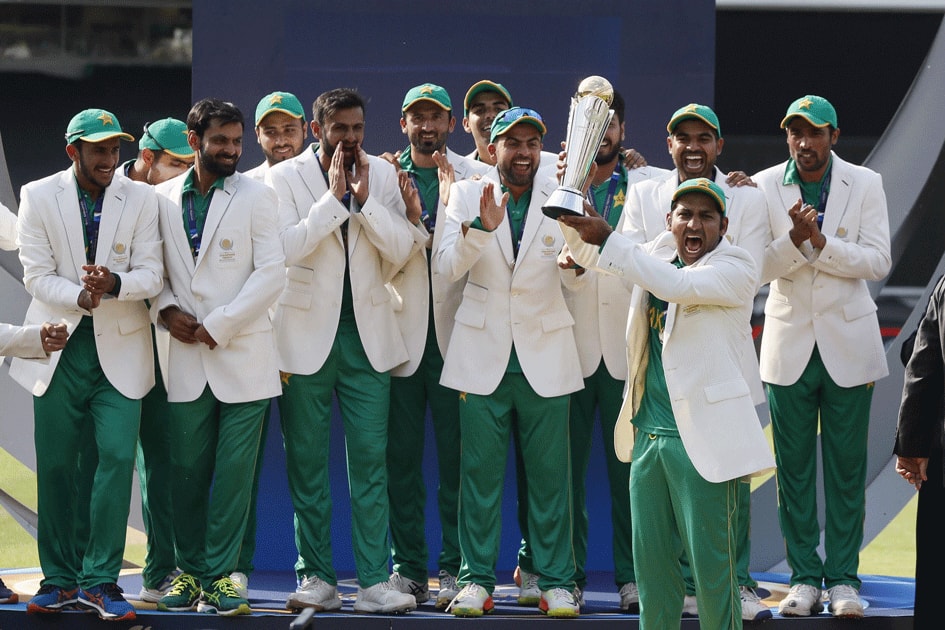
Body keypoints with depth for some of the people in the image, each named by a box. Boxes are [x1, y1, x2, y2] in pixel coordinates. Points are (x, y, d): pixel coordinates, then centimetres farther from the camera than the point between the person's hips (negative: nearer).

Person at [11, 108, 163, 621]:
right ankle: (60, 579, 13)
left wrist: (115, 284, -23)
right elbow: (36, 275, -3)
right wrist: (80, 296, -22)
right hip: (59, 347, 0)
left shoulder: (141, 199, 1)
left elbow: (151, 274, -2)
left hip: (120, 348, 0)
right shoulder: (38, 197, 1)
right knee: (56, 465, 3)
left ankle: (100, 580, -4)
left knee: (116, 457, -10)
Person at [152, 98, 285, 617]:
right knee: (188, 470, 5)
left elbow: (271, 272, -7)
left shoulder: (256, 196, 0)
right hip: (187, 359, 3)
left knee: (234, 473, -4)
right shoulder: (163, 198, 9)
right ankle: (190, 572, 15)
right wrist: (166, 310, -6)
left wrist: (217, 326, -11)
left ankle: (220, 576, 1)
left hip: (243, 354, -3)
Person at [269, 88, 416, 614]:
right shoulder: (286, 177, -2)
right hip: (307, 336, -2)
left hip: (366, 335, 2)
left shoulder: (383, 176, 7)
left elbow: (402, 249, -3)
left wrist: (365, 199, -12)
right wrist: (333, 197, -16)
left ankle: (375, 581, -3)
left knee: (371, 461, -3)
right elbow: (286, 248, -15)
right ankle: (317, 578, 10)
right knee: (307, 464, 3)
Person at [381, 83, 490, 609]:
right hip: (401, 331, 1)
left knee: (456, 455, -2)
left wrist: (454, 201, -17)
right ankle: (408, 569, 10)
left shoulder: (476, 177, 7)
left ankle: (455, 567, 4)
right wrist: (414, 221, -18)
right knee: (402, 455, 3)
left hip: (455, 331, -1)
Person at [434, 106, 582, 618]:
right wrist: (482, 226, -27)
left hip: (543, 353, 0)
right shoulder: (467, 195, 3)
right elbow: (447, 266, -9)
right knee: (480, 472, 1)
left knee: (549, 474, 1)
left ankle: (555, 580, 9)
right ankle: (476, 579, 9)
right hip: (483, 353, 0)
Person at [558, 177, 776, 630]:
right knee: (651, 559, 11)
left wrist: (607, 238, -24)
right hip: (649, 435, 7)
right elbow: (589, 253, 22)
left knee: (711, 564, -5)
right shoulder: (658, 255, 13)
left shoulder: (736, 269, -7)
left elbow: (676, 285, -23)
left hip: (701, 436, -7)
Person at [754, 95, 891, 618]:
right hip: (789, 345, 1)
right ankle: (804, 576, 10)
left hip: (847, 344, -1)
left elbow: (877, 262, -9)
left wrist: (821, 242, -21)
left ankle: (843, 577, 9)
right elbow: (755, 268, -6)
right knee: (793, 467, 3)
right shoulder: (764, 187, -1)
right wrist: (794, 240, -24)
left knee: (846, 467, 2)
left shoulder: (865, 185, -1)